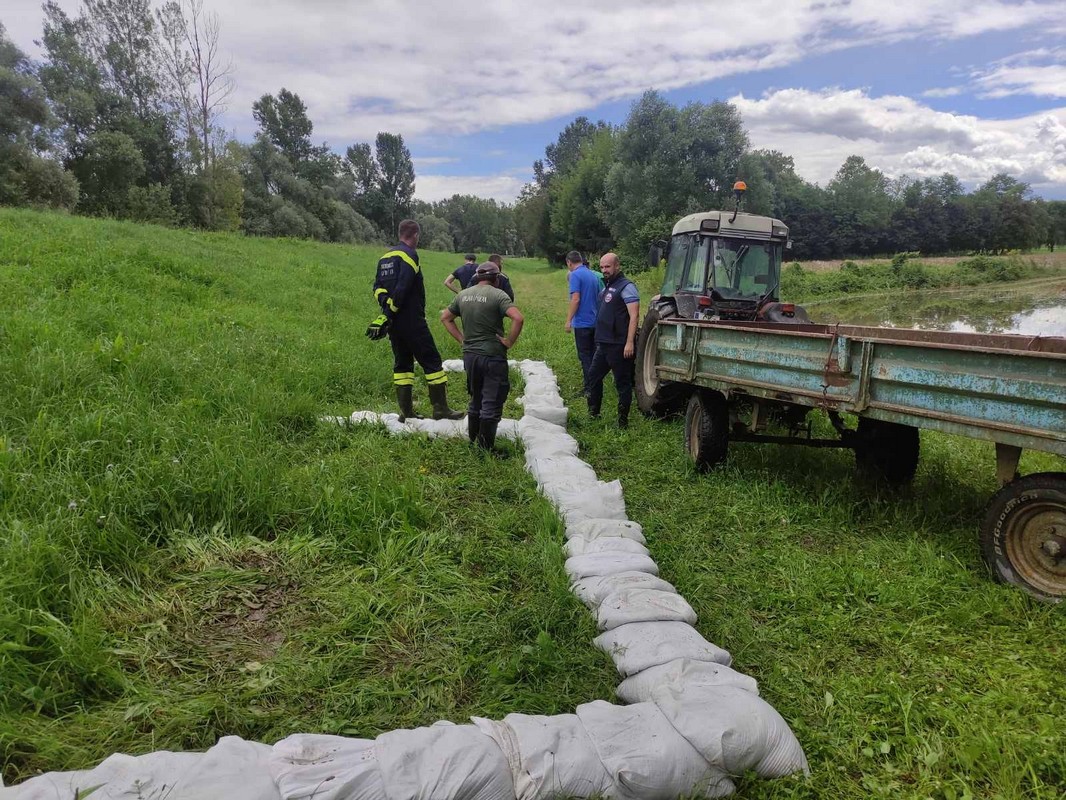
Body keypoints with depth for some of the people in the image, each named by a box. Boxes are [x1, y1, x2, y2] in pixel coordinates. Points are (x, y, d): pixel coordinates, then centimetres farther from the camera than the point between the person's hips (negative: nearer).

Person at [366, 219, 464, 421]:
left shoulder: (385, 257, 16)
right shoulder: (409, 254, -10)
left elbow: (377, 288, 10)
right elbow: (402, 288, -19)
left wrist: (387, 309, -4)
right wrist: (388, 314, -16)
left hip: (393, 322, 8)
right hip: (412, 321, -8)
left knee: (402, 363, 12)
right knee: (431, 361, -1)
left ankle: (406, 411, 11)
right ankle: (441, 409, 1)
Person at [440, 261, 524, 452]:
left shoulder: (463, 295, 7)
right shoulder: (497, 295, -11)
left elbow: (445, 318, 17)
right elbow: (518, 318, -24)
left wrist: (461, 338, 12)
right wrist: (510, 342, -13)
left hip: (469, 354, 6)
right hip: (493, 356, -6)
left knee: (476, 399, 21)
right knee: (492, 403, 3)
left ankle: (473, 440, 29)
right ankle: (485, 448, 5)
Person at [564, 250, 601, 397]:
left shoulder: (575, 275, -12)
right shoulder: (593, 275, 12)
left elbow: (576, 299, -19)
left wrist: (568, 320, -16)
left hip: (582, 322, -8)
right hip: (595, 321, 8)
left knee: (585, 357, -2)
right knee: (593, 356, 15)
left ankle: (588, 390, 0)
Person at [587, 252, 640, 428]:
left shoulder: (626, 287, -11)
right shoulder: (607, 286, 16)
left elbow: (634, 316, -18)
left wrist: (630, 342, -24)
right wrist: (600, 338, 19)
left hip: (619, 346, -10)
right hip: (603, 344, 10)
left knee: (622, 383, -1)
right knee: (593, 376, 16)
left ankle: (623, 422, 6)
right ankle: (593, 413, 28)